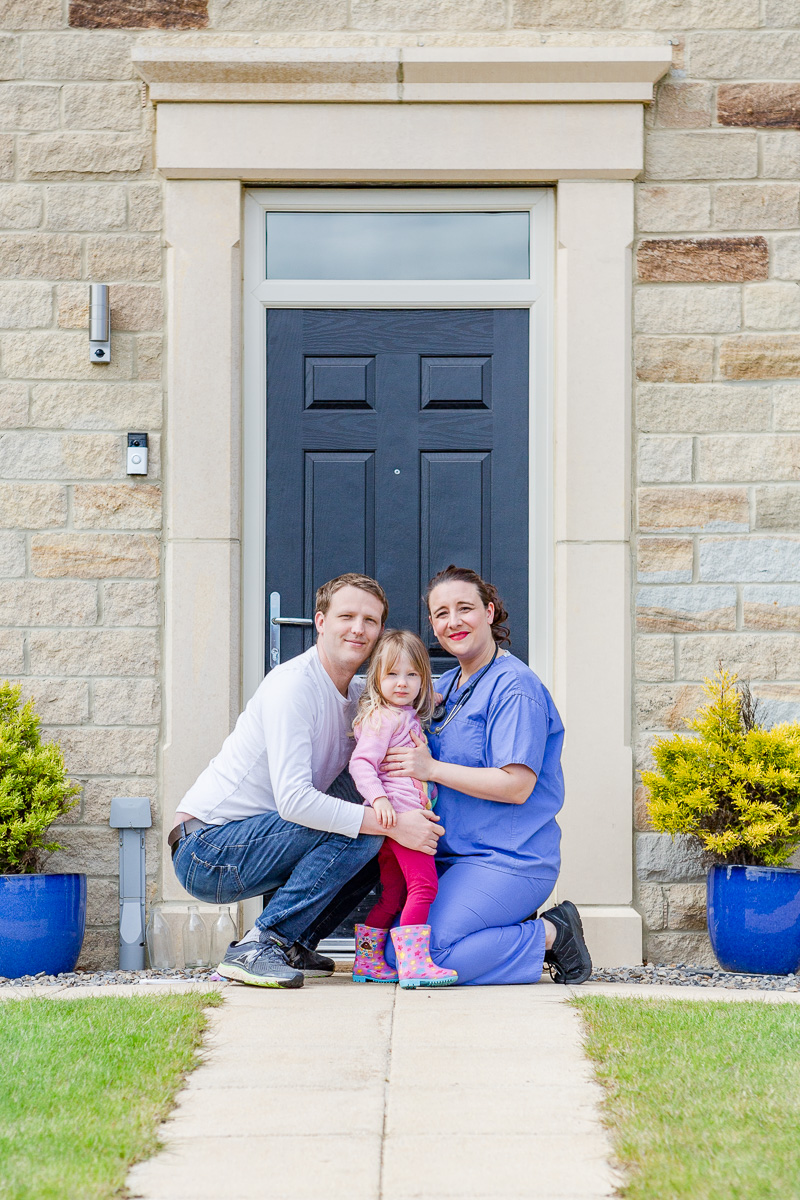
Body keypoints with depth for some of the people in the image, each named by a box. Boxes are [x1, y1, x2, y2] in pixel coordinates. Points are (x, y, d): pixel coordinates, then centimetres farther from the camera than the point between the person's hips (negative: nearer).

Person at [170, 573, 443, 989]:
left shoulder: (359, 697, 11)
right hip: (206, 851, -9)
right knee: (361, 834, -22)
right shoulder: (293, 685, -17)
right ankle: (257, 947, -18)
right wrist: (391, 823, -27)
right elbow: (294, 799, -26)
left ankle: (291, 945, 8)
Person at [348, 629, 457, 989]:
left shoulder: (409, 717, 20)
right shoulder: (382, 718, -9)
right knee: (423, 883, -16)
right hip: (397, 815, -10)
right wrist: (378, 798, -29)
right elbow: (361, 762, -18)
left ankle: (368, 962, 21)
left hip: (409, 818, 10)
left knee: (391, 893, 14)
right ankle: (414, 963, -21)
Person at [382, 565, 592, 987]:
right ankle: (512, 929, 10)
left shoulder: (514, 687, -12)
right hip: (452, 856, 9)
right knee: (394, 951, -2)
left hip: (510, 862, -9)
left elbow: (517, 785, -19)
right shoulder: (444, 687, 15)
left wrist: (432, 769, -19)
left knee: (424, 958, -19)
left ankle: (551, 936, -3)